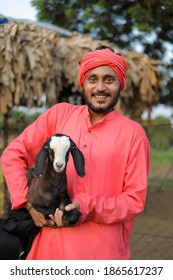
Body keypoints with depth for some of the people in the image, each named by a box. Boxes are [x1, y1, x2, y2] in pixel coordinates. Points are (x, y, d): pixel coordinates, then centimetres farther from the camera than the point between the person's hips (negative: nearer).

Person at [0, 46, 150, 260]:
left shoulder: (133, 133, -5)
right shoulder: (59, 114, 1)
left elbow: (135, 199, -5)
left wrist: (87, 208, -18)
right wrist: (29, 202, -8)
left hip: (104, 250, -1)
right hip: (52, 243, 2)